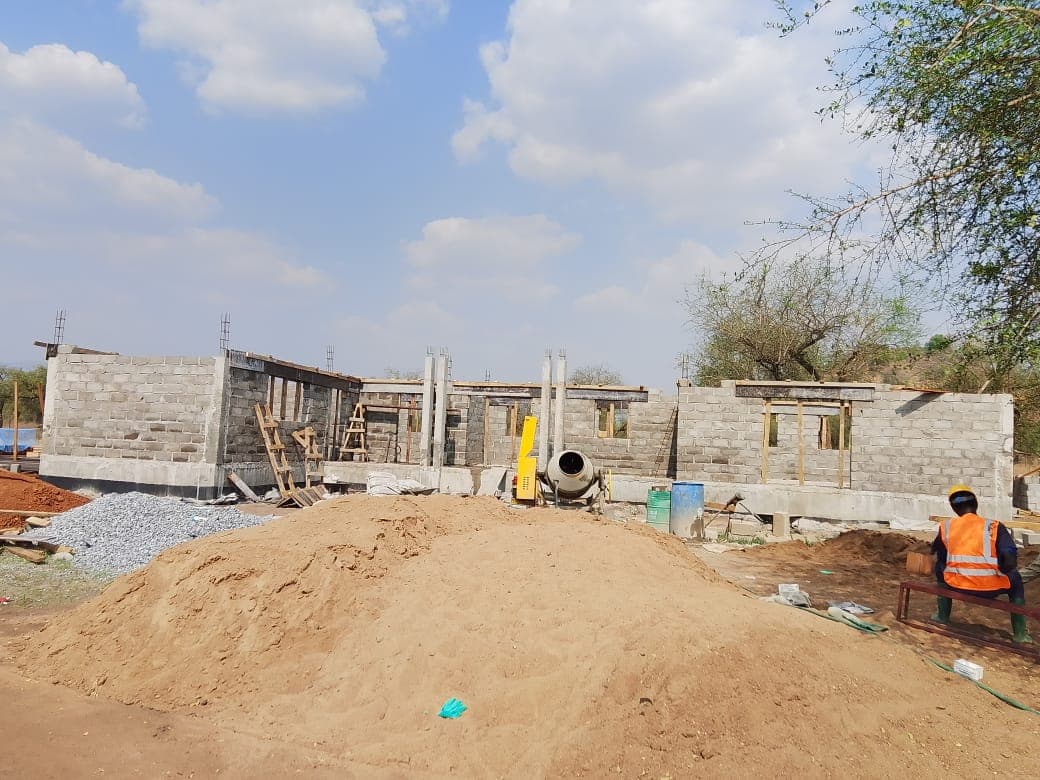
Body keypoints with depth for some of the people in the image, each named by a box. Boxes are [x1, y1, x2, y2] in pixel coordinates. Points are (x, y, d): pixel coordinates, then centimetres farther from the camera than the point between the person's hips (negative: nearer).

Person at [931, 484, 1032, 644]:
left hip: (956, 585, 1)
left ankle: (942, 616, 38)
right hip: (990, 589, -1)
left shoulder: (945, 527, 0)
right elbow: (1011, 562, -14)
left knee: (940, 569, 34)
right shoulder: (994, 527, -6)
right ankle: (1020, 633, 29)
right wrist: (998, 570, 7)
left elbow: (941, 560, 10)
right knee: (1015, 580, 31)